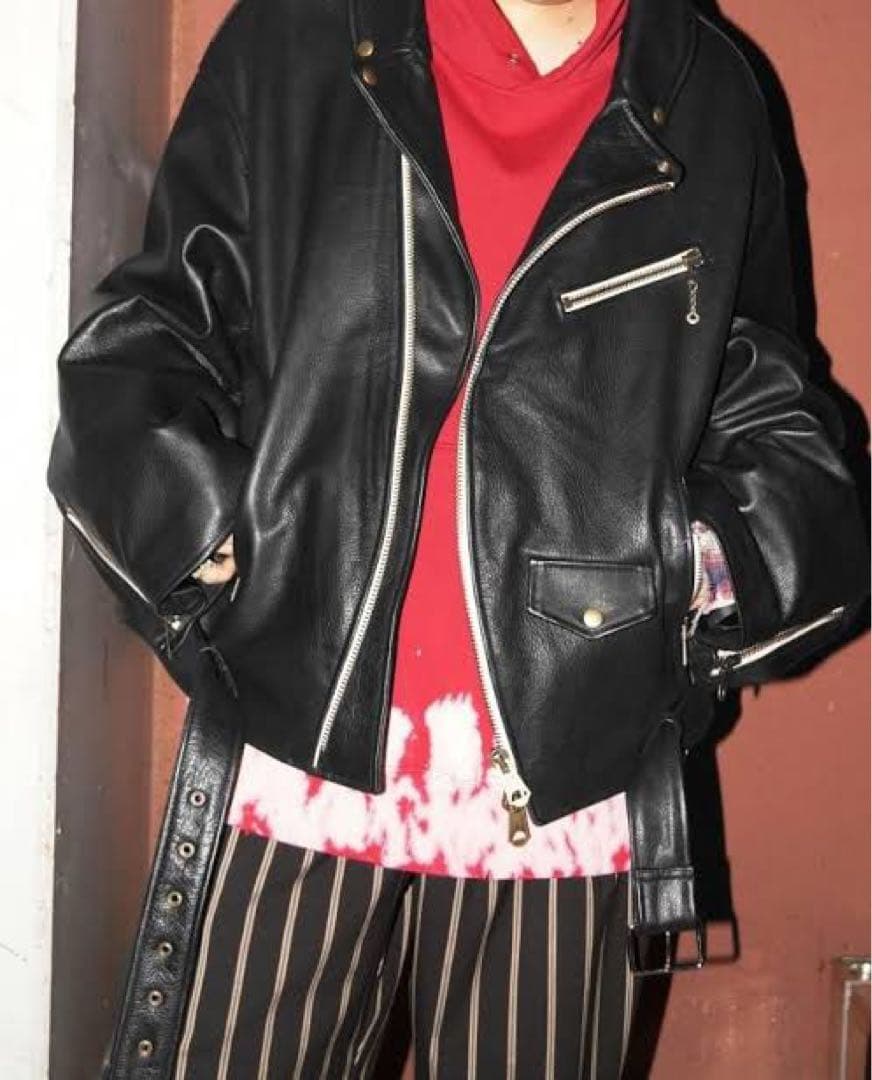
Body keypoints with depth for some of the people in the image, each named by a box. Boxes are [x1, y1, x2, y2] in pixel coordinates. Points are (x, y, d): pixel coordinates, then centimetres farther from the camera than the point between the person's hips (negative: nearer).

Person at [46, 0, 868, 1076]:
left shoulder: (710, 104, 9)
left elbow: (770, 418, 16)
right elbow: (154, 331, 9)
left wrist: (717, 558, -2)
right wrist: (188, 520, -8)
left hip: (563, 783, 1)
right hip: (297, 750, 0)